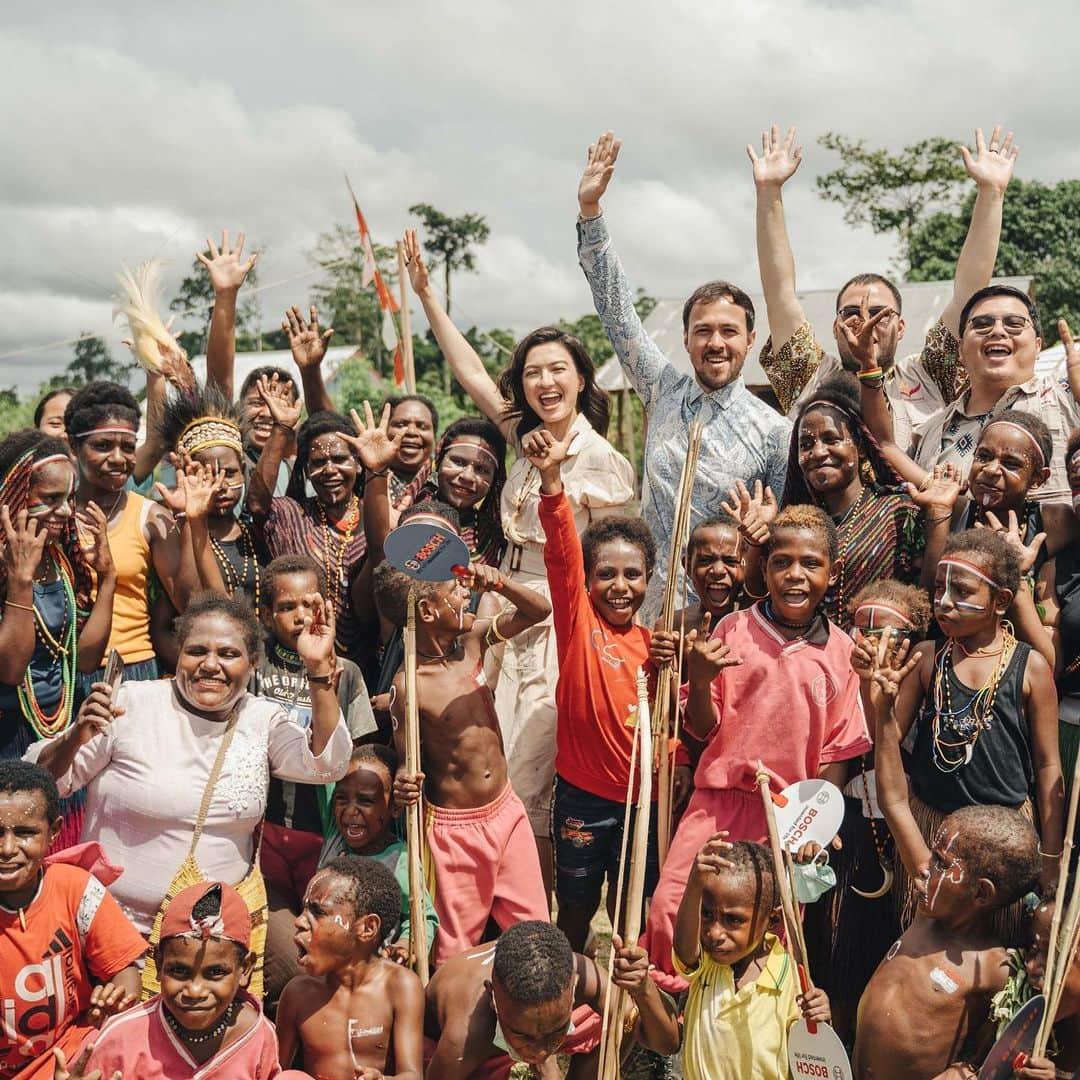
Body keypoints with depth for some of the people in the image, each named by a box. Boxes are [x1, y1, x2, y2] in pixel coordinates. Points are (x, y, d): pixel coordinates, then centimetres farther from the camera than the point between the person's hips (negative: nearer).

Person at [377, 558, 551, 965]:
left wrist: (498, 582, -22)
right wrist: (404, 784, -33)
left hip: (507, 809, 5)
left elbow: (538, 611, -3)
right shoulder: (407, 685, -19)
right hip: (455, 828, -5)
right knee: (456, 948, 10)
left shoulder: (473, 640, -5)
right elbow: (407, 761, -9)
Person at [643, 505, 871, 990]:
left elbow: (838, 751, 3)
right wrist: (700, 681, -19)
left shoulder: (840, 651, -1)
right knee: (669, 909, -8)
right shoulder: (733, 631, -2)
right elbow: (703, 729, 0)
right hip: (720, 801, 0)